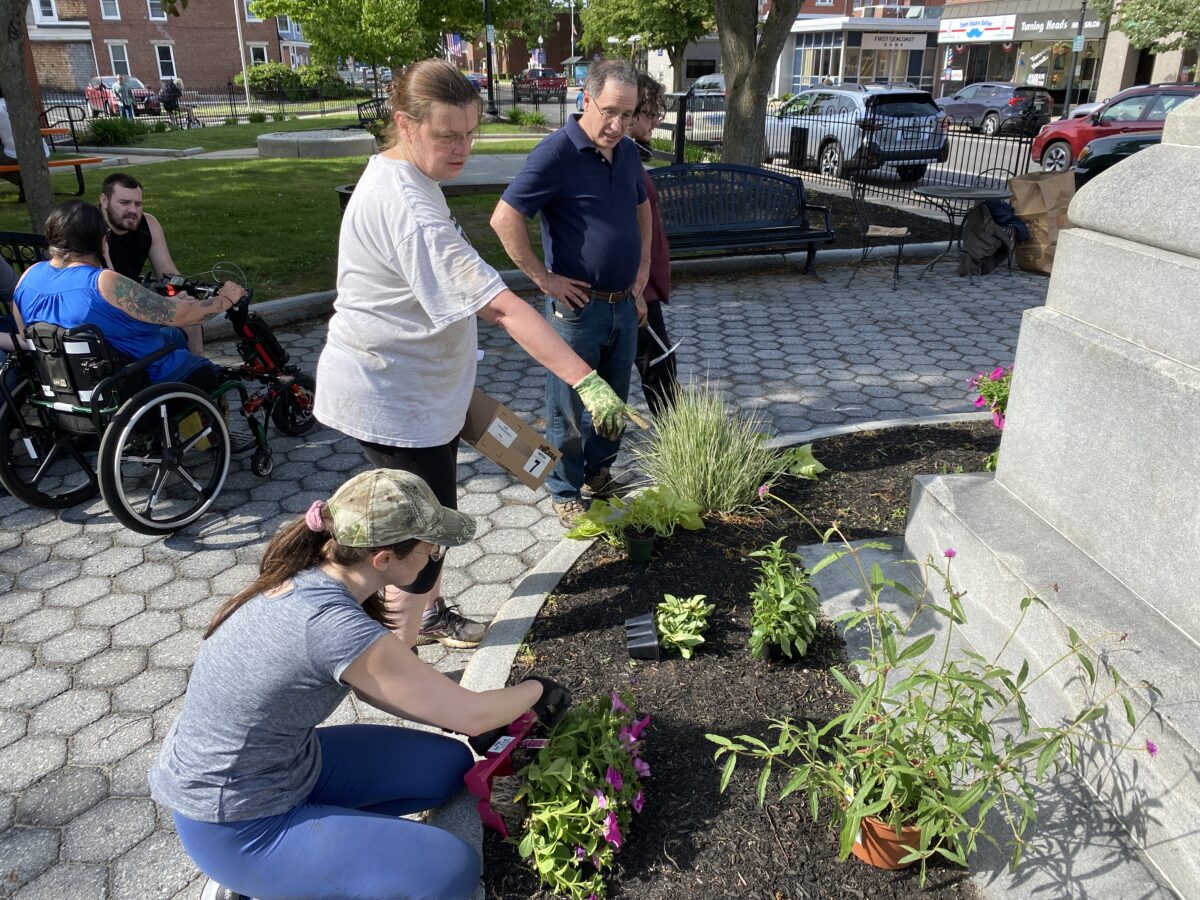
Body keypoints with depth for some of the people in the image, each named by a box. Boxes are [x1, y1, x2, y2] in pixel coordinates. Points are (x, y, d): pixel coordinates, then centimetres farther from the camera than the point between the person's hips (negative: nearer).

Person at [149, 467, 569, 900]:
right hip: (235, 823, -8)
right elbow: (469, 715, -23)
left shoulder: (308, 577, -7)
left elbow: (367, 685, 7)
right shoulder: (333, 625, -33)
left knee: (449, 765, 8)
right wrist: (536, 691, -3)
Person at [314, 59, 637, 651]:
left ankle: (429, 613, 43)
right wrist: (587, 381, -41)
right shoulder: (407, 208, -29)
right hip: (390, 400, -10)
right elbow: (500, 306, -38)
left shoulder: (397, 178, 5)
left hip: (420, 386, 10)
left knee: (433, 513, 22)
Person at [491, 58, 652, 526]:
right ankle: (566, 494, 23)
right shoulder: (556, 153, -16)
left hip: (625, 305, 7)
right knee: (570, 409, 6)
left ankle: (599, 474, 39)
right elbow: (504, 218, -20)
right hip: (578, 306, -7)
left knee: (613, 400, 19)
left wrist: (643, 267, 14)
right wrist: (543, 277, -17)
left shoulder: (627, 153, 7)